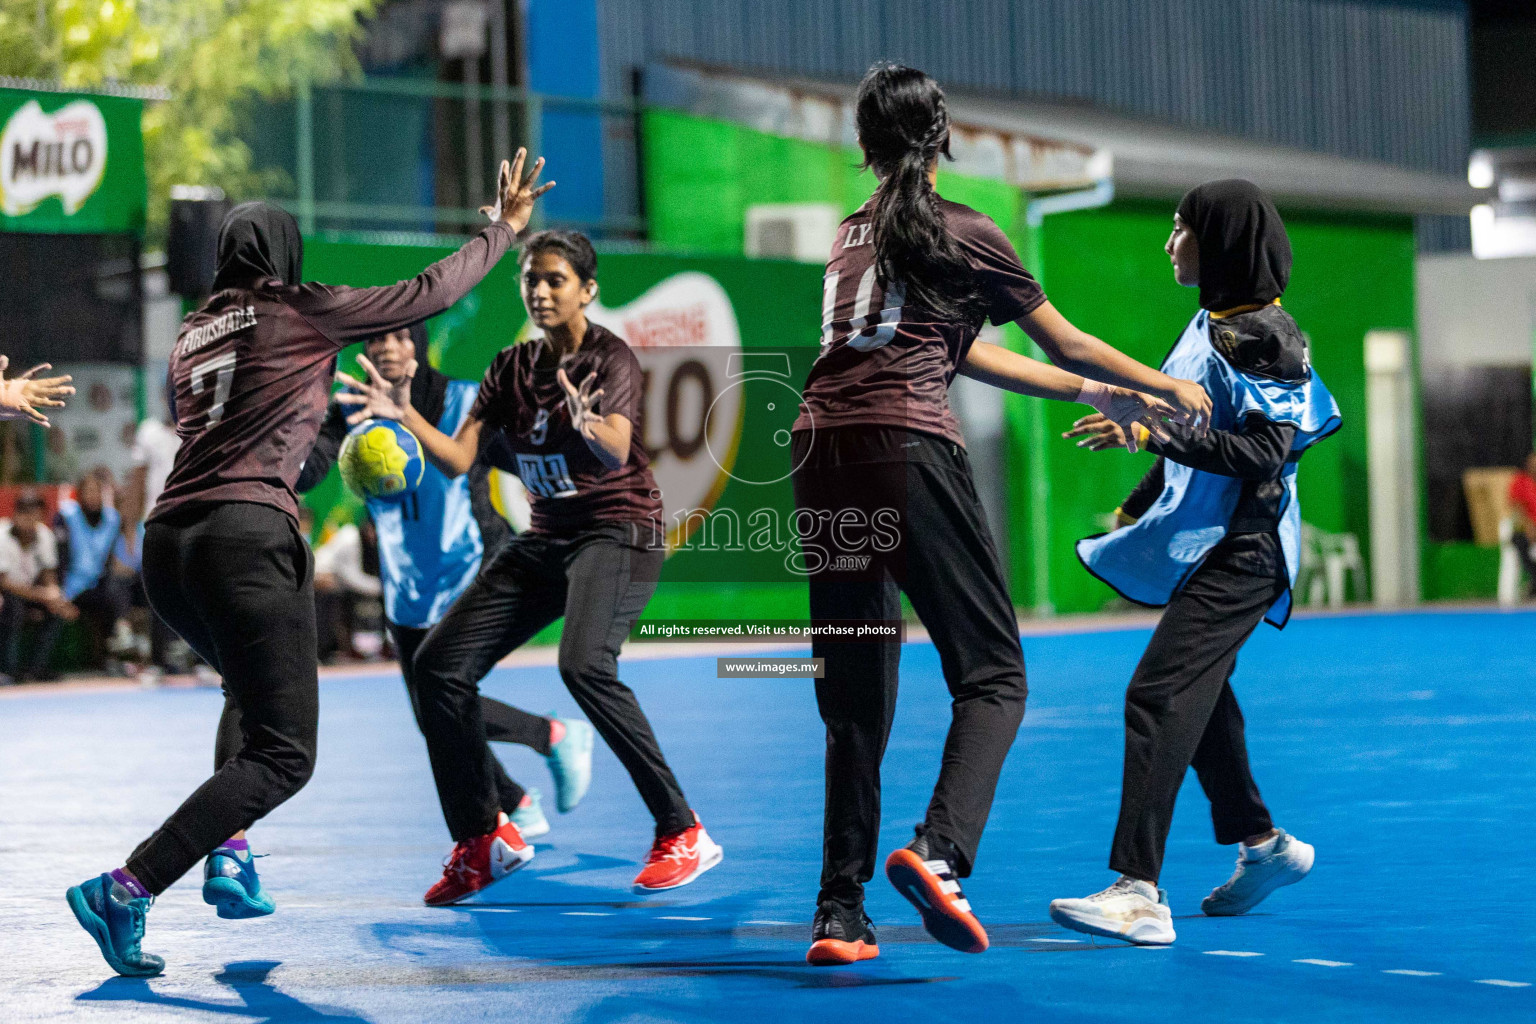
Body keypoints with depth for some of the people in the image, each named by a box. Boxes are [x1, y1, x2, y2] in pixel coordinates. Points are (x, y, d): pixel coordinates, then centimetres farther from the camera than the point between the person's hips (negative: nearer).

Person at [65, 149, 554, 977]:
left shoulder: (191, 336, 19)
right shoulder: (302, 311, 4)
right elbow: (431, 293, 11)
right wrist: (502, 230, 25)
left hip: (167, 541, 7)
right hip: (247, 538, -7)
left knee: (251, 689, 34)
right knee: (281, 756, -5)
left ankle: (229, 854, 16)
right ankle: (127, 889, -18)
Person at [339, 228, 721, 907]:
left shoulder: (611, 357, -11)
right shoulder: (512, 368, 7)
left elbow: (617, 452, -30)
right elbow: (458, 458, -1)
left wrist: (589, 425, -53)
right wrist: (404, 415, -19)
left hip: (619, 532, -7)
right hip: (545, 539, 7)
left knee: (584, 665, -33)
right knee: (440, 663, -4)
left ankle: (682, 833, -23)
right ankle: (478, 845, 9)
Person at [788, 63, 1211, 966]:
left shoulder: (854, 235, 23)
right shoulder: (960, 232, 5)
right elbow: (1066, 344, 13)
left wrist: (1091, 395, 35)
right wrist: (1172, 391, 28)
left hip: (822, 453, 6)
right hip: (908, 450, -6)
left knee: (855, 698, 11)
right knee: (993, 674, -2)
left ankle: (840, 913, 8)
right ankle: (940, 851, -24)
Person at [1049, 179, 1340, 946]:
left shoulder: (1262, 335, -15)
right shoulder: (1212, 323, 13)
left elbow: (1267, 451, -24)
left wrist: (1152, 434, -29)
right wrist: (1137, 507, 27)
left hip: (1240, 551, -10)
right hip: (1201, 541, 10)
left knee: (1161, 695, -19)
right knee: (1197, 697, 20)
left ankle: (1138, 891, -25)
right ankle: (1262, 844, 37)